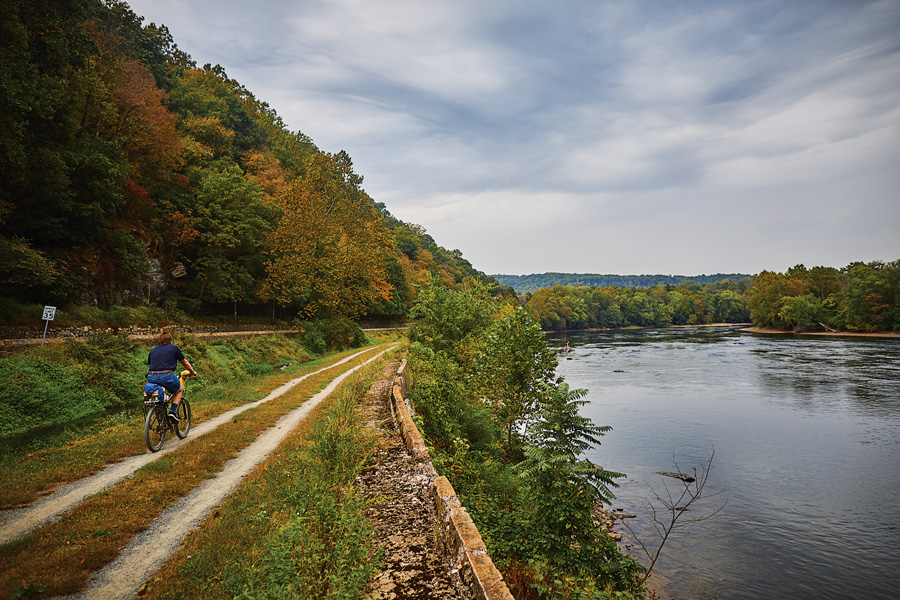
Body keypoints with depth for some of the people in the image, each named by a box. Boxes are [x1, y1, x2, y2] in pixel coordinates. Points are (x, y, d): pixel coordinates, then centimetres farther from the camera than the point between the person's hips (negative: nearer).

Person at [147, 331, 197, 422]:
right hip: (167, 376, -4)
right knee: (178, 390, 25)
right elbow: (185, 363, 22)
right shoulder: (174, 348, 13)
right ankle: (173, 411, 5)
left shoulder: (153, 350, 23)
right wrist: (192, 372, 39)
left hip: (151, 378, 4)